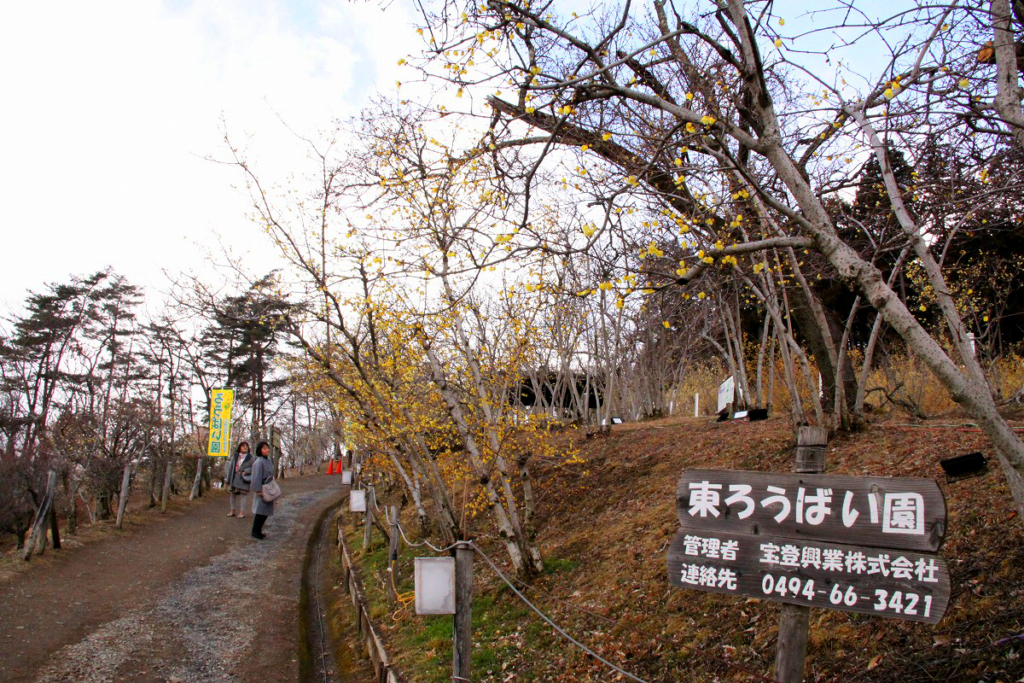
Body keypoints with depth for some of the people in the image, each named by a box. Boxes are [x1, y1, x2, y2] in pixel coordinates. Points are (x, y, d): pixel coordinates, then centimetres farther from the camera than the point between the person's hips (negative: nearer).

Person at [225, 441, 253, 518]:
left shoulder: (250, 457, 2)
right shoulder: (234, 457, 9)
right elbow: (230, 468, 8)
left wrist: (246, 471, -17)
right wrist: (228, 480, 5)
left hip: (243, 479, -4)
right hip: (234, 478, 4)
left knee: (242, 494, -4)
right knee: (232, 494, 8)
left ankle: (242, 512, 2)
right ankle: (232, 511, 20)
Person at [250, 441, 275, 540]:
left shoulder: (268, 460, 9)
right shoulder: (259, 462, -18)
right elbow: (256, 477, -20)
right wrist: (258, 490, -20)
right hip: (262, 490, -9)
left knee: (266, 511, 13)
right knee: (260, 511, -3)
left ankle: (258, 530, 24)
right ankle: (255, 532, 9)